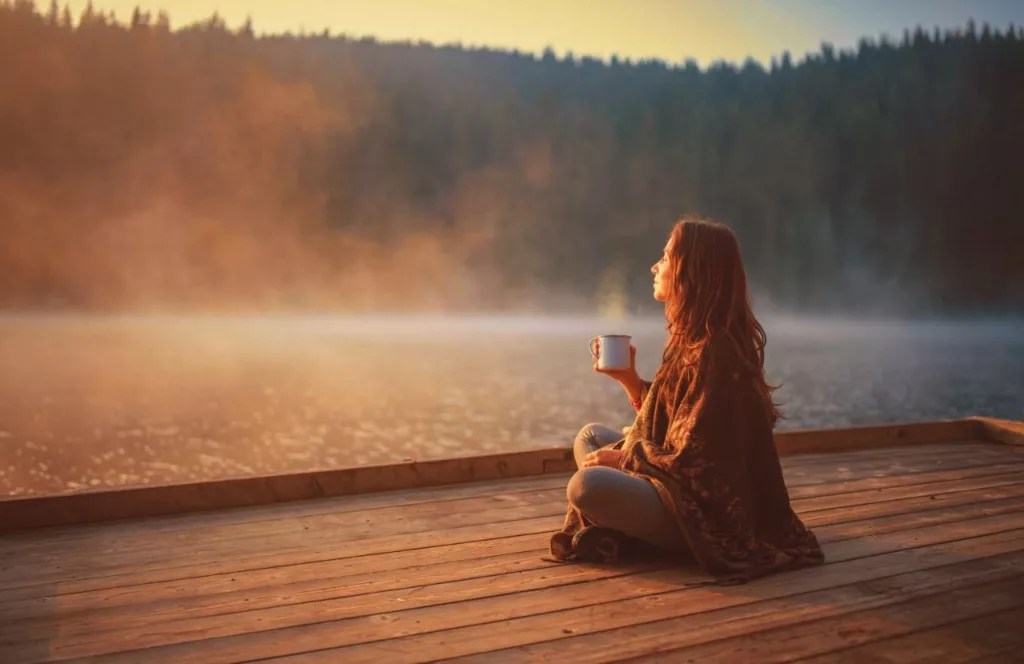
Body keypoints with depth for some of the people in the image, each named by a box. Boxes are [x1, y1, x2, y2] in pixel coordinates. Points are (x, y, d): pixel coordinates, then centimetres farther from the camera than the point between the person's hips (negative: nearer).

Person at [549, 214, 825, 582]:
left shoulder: (713, 351, -22)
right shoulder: (693, 339, 7)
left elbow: (692, 460, -22)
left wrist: (621, 458, -11)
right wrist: (628, 377, 4)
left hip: (709, 515, -11)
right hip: (686, 486, 11)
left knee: (586, 485, -30)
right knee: (590, 436, 16)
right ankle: (616, 527, -2)